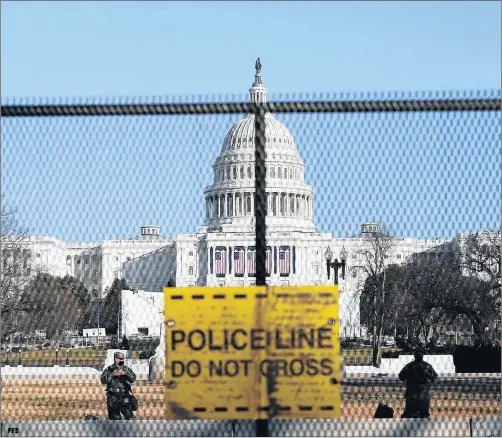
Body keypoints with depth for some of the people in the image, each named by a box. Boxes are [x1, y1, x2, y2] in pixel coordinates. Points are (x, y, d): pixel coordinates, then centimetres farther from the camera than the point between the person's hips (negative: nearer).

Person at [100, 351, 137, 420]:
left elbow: (133, 379, -5)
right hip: (113, 398, -1)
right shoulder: (109, 369, 3)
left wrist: (125, 373, -22)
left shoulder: (126, 369, 9)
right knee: (114, 418, 4)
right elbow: (103, 381, -10)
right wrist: (112, 374, -24)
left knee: (129, 416, -7)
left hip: (125, 397, 1)